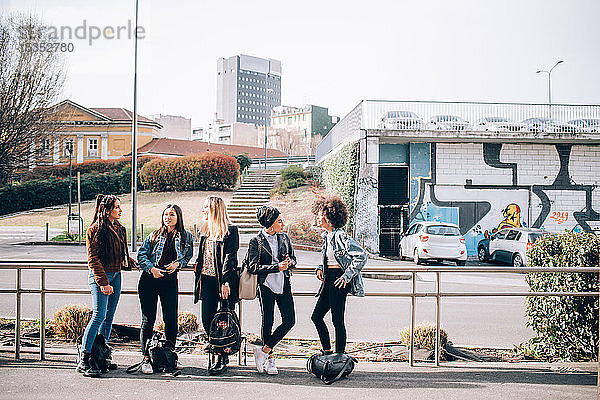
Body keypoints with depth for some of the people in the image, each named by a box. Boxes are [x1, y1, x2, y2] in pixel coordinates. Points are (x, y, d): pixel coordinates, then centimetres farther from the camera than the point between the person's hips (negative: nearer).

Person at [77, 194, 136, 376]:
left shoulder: (120, 229, 14)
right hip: (100, 276, -8)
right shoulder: (95, 230, -10)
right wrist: (103, 282, -19)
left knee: (109, 317, 10)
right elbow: (93, 259, -14)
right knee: (99, 315, -13)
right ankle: (84, 360, -8)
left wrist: (133, 263, 13)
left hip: (115, 276, 8)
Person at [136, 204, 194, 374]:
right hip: (149, 279, 0)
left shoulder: (186, 237, 7)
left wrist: (177, 264, -6)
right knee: (148, 319, 1)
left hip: (170, 280, 0)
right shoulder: (154, 236, 6)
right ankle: (146, 358, 7)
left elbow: (188, 256, 14)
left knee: (171, 319, -1)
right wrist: (151, 268, -14)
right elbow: (141, 255, 3)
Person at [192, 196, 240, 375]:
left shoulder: (230, 231, -7)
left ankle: (223, 360, 8)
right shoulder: (205, 229, 14)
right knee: (207, 320, 5)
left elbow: (230, 257, -13)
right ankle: (221, 355, 20)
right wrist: (198, 268, 16)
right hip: (207, 280, 7)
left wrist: (225, 281, -19)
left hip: (224, 280, -7)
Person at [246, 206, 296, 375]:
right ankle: (269, 358, 18)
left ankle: (264, 350, 6)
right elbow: (253, 267, -10)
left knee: (289, 320, -5)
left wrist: (289, 263, -6)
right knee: (267, 323, 3)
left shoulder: (284, 237, 10)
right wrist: (277, 267, -18)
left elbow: (293, 258, 18)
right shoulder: (256, 241, -5)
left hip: (284, 284, 4)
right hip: (266, 286, -4)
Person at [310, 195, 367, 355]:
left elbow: (361, 257, -20)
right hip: (328, 280, 10)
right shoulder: (327, 237, 12)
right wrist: (320, 268, 8)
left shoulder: (340, 236, -16)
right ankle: (327, 351, 21)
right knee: (316, 316, 10)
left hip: (338, 281, -10)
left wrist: (346, 276, -19)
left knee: (337, 321, -3)